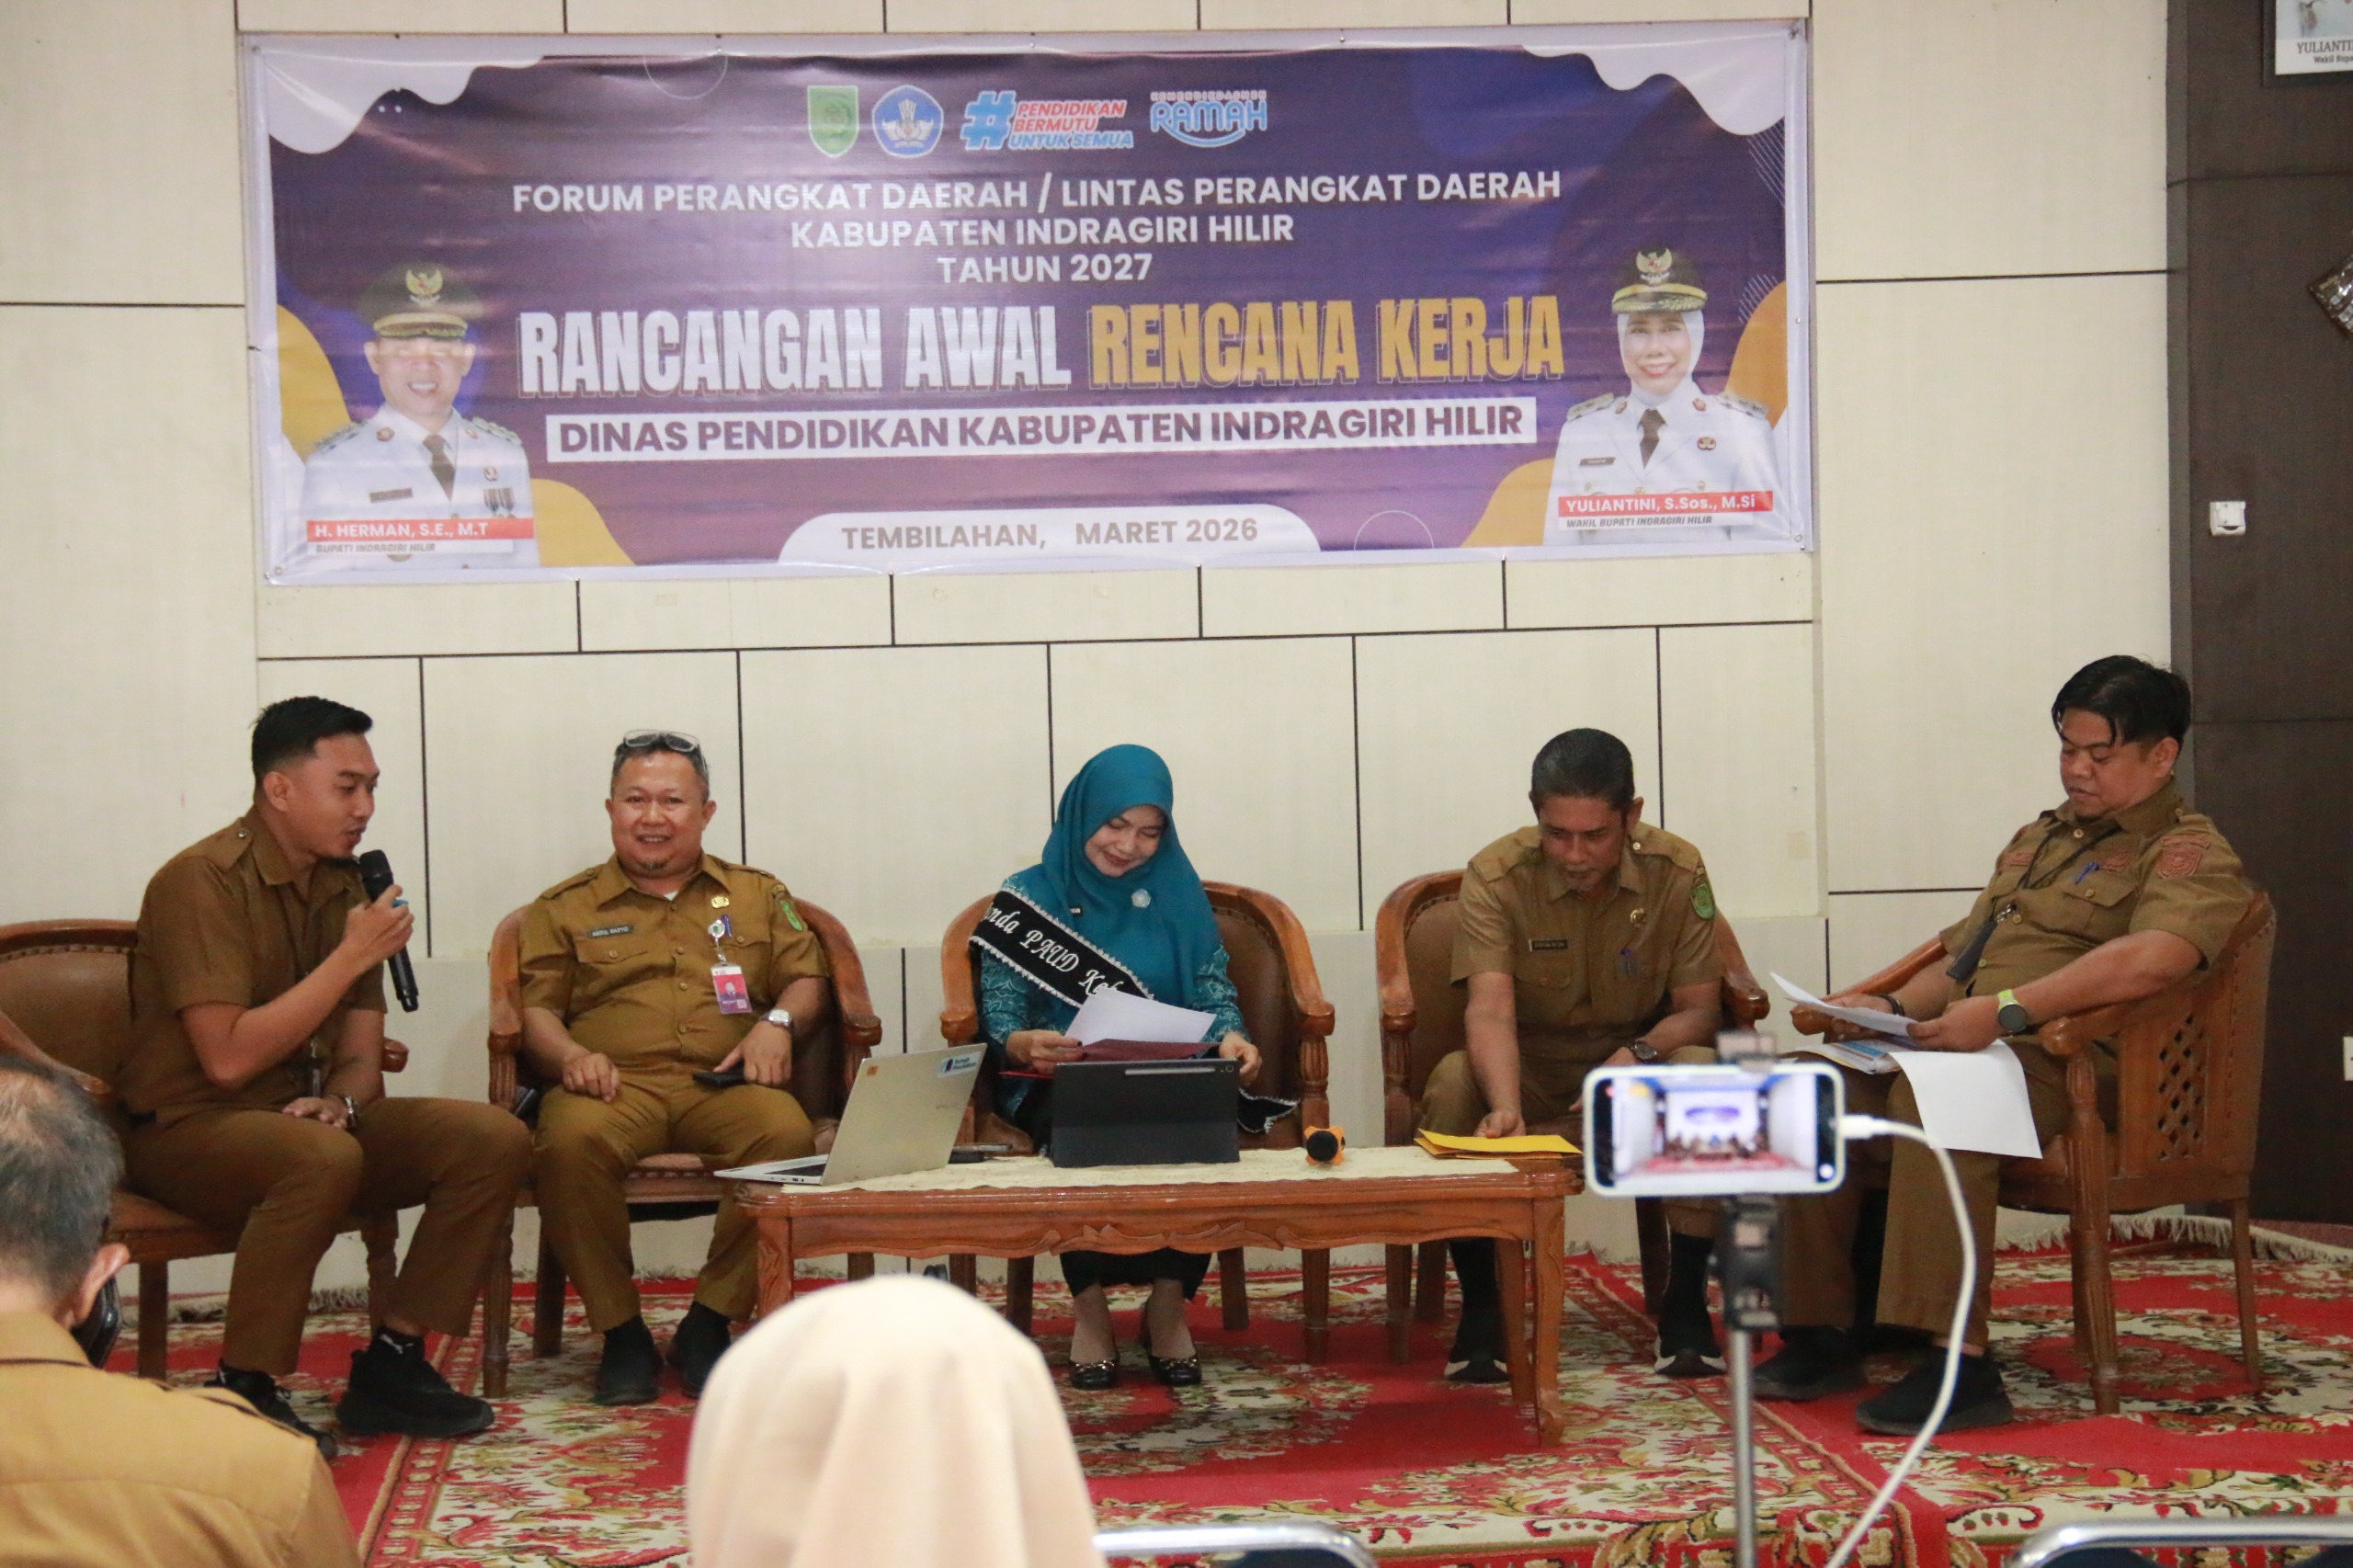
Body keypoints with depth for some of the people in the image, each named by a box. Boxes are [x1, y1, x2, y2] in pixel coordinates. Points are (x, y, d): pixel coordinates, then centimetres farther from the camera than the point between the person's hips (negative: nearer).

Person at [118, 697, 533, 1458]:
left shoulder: (344, 885, 7)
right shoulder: (202, 881, -16)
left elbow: (362, 1057, 11)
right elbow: (228, 1059, -24)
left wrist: (338, 1103, -14)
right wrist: (353, 957, -22)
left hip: (305, 1117, 7)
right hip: (187, 1129, -7)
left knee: (493, 1139, -11)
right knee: (323, 1158, -38)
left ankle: (390, 1366, -5)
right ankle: (244, 1394, -24)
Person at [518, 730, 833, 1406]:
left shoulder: (758, 896, 26)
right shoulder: (566, 908, 22)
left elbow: (808, 978, 19)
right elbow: (536, 1007, 13)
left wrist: (778, 1021, -4)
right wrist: (569, 1054, -9)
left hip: (724, 1084, 1)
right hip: (615, 1084, -1)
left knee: (787, 1133, -36)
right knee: (571, 1142, -38)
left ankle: (710, 1323, -19)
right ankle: (620, 1332, -19)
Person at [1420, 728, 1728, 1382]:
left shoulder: (1677, 873, -12)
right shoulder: (1496, 876, -18)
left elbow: (1699, 1009, -10)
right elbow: (1490, 1008, -30)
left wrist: (1637, 1056, -32)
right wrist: (1505, 1107, -50)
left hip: (1640, 1059, 1)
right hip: (1526, 1065, -1)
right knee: (1453, 1082, -33)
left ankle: (1685, 1303, -16)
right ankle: (1479, 1306, -18)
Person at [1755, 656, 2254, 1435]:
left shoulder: (2191, 855, 1)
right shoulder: (2039, 838, 29)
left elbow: (2154, 956, -21)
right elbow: (1961, 956, 32)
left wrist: (2007, 1010, -29)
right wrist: (1894, 1007, 9)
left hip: (2063, 1064, -8)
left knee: (1930, 1100, -38)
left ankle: (1960, 1365, -39)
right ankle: (1821, 1335, -12)